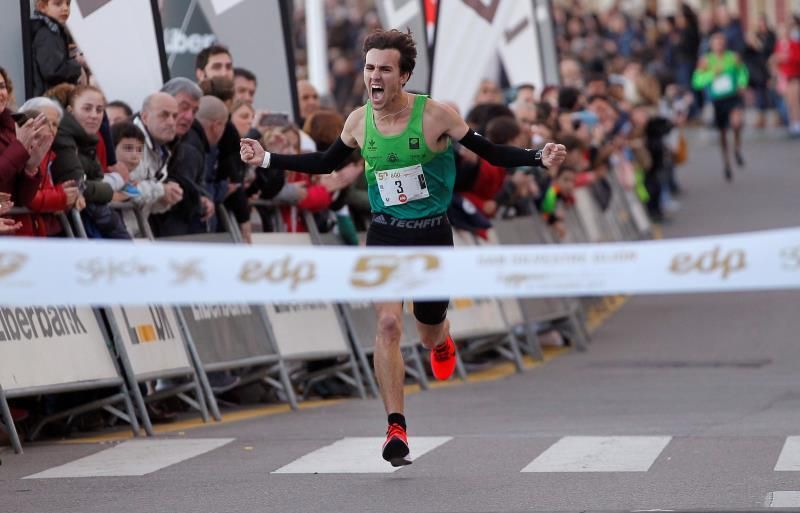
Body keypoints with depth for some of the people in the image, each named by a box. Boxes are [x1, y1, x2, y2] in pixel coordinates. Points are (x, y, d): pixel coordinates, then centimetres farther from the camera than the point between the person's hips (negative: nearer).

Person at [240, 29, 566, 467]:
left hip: (433, 234, -1)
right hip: (385, 233, 1)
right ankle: (396, 429, -12)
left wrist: (539, 158, -22)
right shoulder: (358, 122, -4)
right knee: (388, 323, -16)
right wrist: (267, 159, 10)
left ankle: (441, 342, 51)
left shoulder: (435, 115, -14)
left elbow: (492, 154, -8)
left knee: (429, 334, 9)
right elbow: (326, 163, 14)